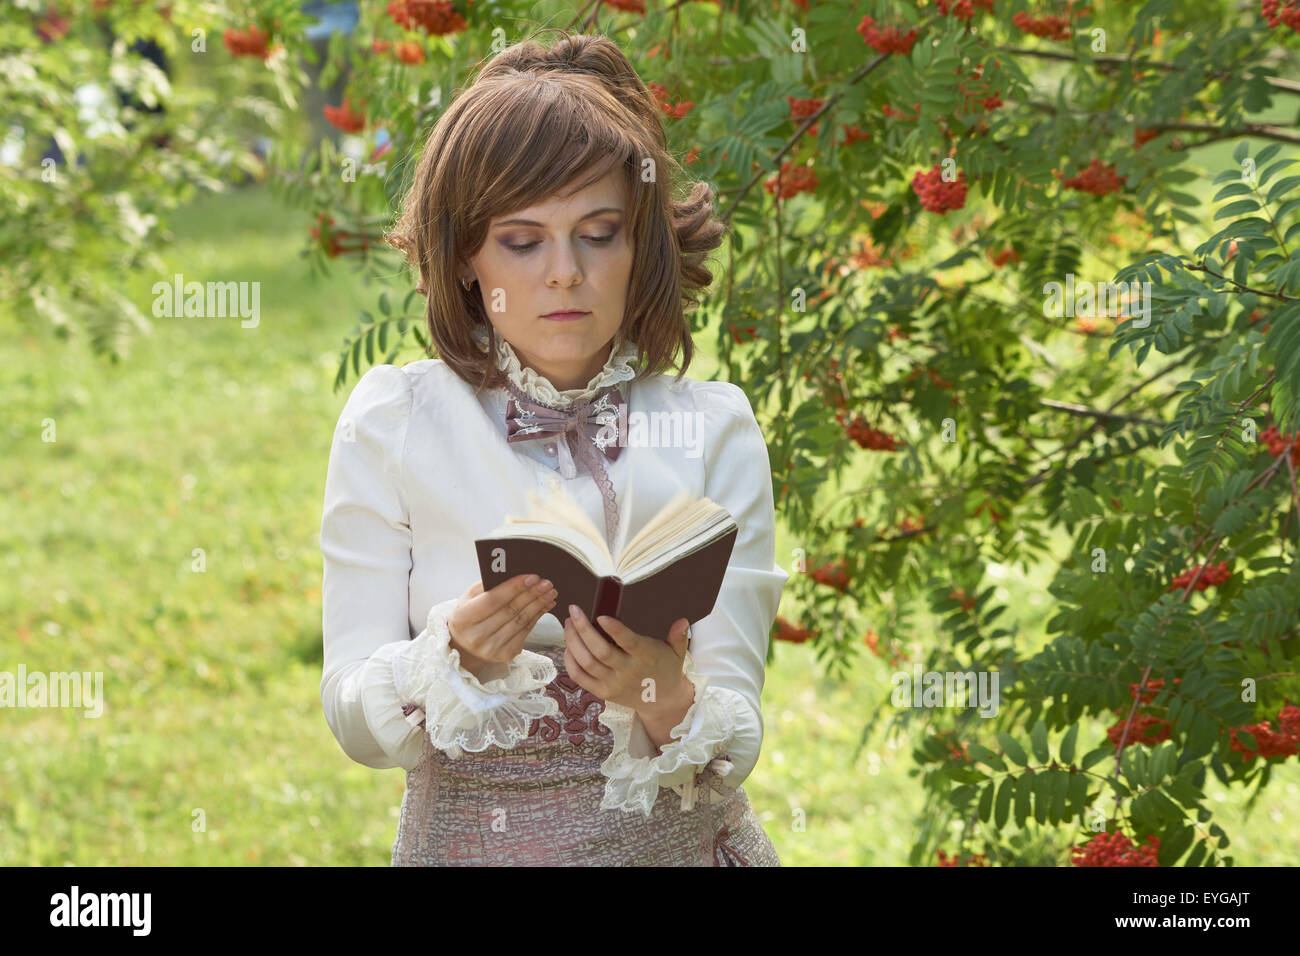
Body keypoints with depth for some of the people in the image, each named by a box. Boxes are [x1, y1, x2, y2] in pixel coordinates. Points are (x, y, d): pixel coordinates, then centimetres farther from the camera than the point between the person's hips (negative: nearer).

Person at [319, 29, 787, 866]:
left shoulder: (714, 429, 2)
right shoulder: (392, 420, 2)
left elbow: (735, 749, -3)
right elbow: (354, 719, -2)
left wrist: (665, 697, -22)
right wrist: (457, 651, -20)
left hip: (677, 840, 0)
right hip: (464, 843, 0)